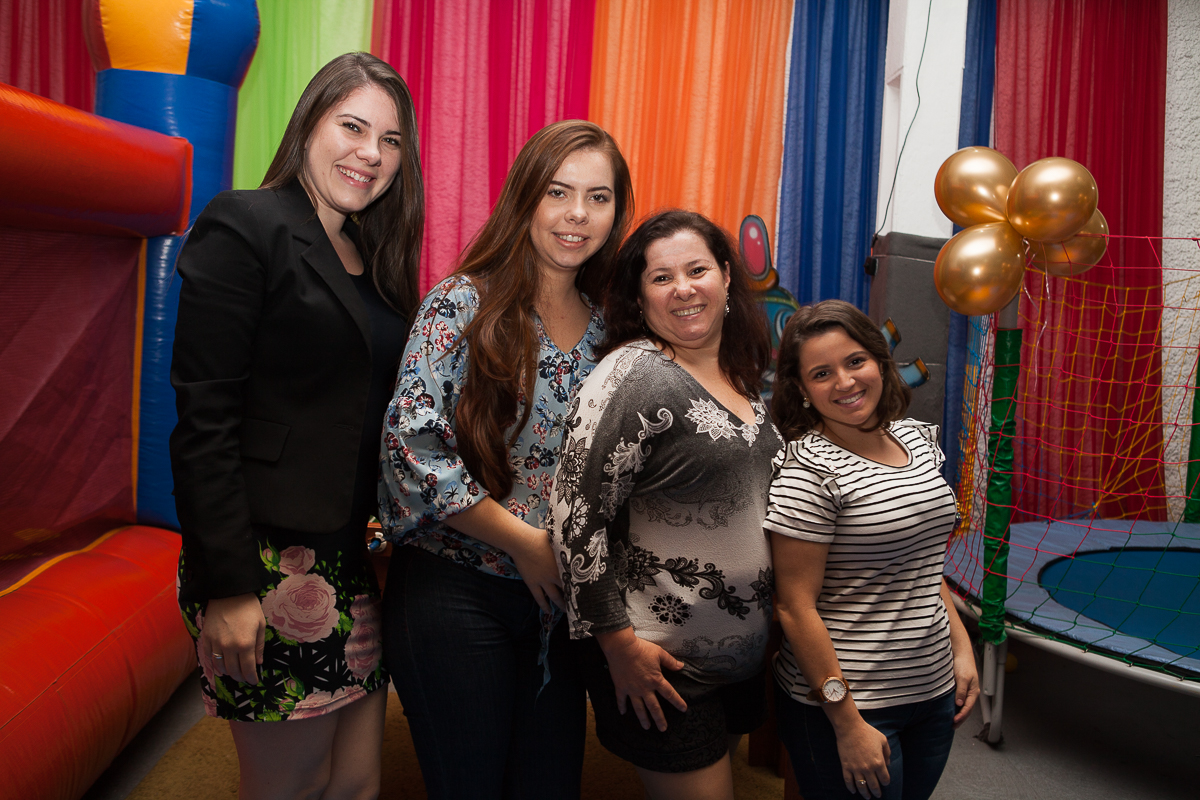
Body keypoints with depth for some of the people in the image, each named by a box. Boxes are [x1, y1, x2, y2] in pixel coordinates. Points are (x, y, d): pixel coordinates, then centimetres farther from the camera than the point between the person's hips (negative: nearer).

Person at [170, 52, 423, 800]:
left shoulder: (375, 257, 13)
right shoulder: (245, 228, -9)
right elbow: (204, 419, -15)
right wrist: (227, 585, -17)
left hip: (356, 560, 7)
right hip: (273, 562, -7)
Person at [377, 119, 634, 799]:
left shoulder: (605, 324, 6)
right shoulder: (464, 304, -9)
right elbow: (411, 443, -18)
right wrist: (527, 542, -15)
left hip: (558, 599, 5)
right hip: (456, 594, -4)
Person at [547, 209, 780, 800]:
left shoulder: (741, 374, 7)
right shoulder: (636, 376, -18)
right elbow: (577, 514, -21)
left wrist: (773, 613, 15)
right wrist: (619, 644, -19)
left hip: (746, 654, 8)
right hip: (663, 663, -8)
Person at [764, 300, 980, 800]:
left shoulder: (915, 437, 4)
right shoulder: (807, 469, -19)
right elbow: (796, 607, -18)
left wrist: (961, 646, 11)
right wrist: (848, 723, -16)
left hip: (933, 687, 7)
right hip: (846, 702, -7)